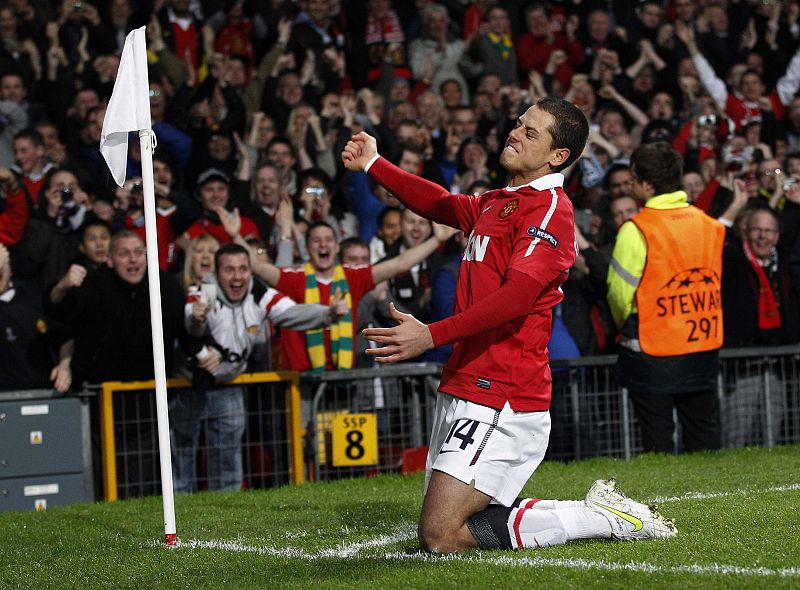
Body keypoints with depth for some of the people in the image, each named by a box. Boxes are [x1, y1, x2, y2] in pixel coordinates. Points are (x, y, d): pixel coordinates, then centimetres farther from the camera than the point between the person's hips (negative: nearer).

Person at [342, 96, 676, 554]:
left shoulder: (549, 208, -11)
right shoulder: (498, 202, 18)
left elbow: (517, 295, -24)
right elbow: (442, 204, 39)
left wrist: (432, 335, -30)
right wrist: (373, 165, 39)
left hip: (499, 399, -10)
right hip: (465, 391, 10)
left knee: (441, 536, -15)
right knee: (443, 526, 8)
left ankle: (605, 517, -4)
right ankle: (601, 511, 15)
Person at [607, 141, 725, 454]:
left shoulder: (636, 230, -14)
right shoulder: (709, 224, 3)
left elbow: (620, 291, -9)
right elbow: (714, 281, 9)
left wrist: (627, 325, 10)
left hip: (653, 349, -5)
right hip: (705, 345, 5)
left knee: (658, 441, 3)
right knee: (704, 436, 12)